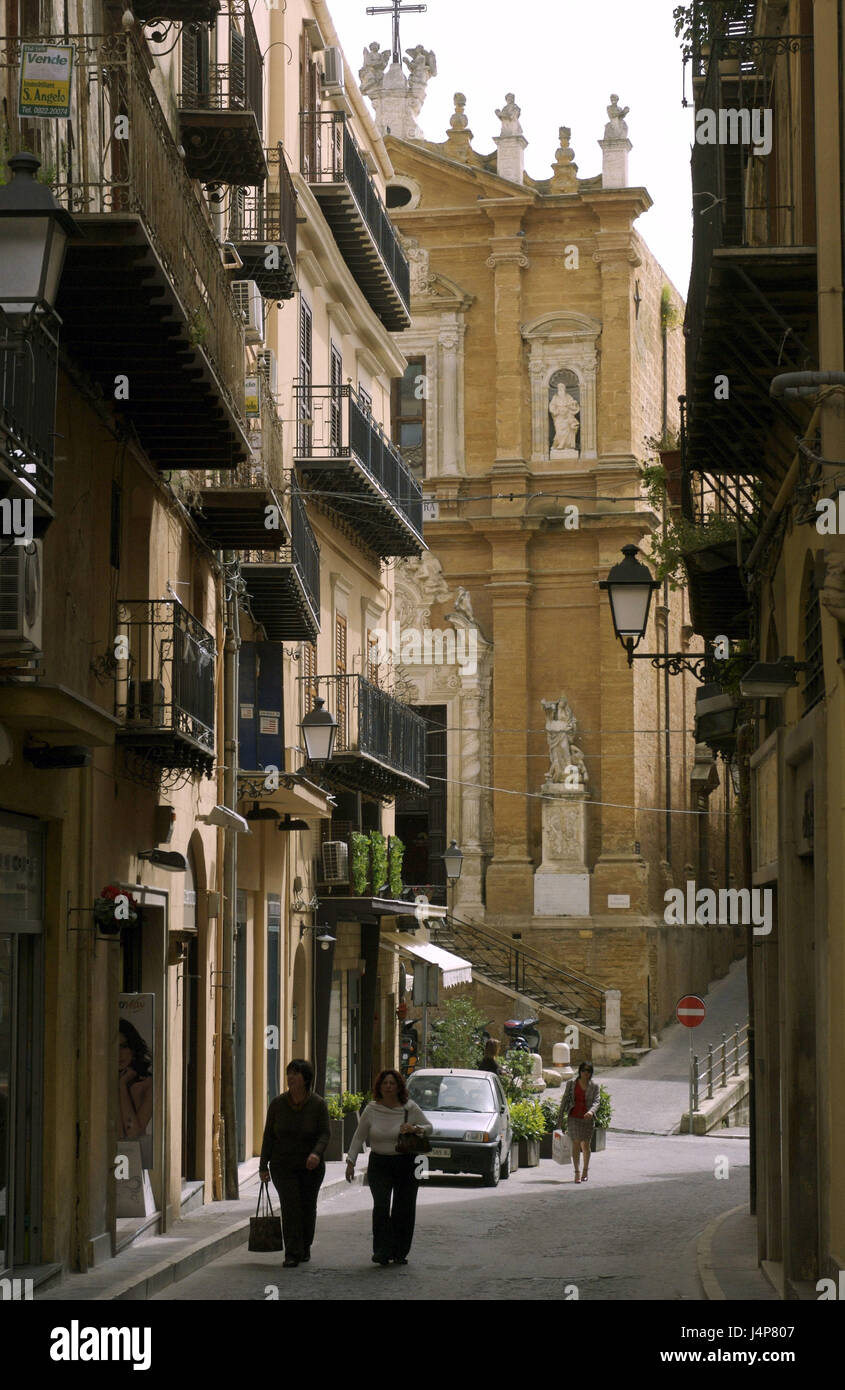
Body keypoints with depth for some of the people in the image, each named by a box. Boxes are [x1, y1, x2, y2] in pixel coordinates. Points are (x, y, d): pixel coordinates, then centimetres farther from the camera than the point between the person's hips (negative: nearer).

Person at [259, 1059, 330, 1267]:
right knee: (290, 1206, -13)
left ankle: (305, 1248, 31)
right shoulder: (278, 1103, -4)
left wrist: (316, 1153, -31)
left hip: (310, 1166, 0)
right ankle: (292, 1254, -13)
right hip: (283, 1166, 0)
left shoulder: (318, 1104, -7)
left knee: (308, 1208, 9)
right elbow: (269, 1135, 2)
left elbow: (325, 1133, -11)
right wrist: (263, 1166, 1)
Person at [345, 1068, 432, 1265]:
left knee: (404, 1210, 2)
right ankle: (382, 1251, -10)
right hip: (379, 1165, 0)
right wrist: (351, 1161, 1)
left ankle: (399, 1253, 14)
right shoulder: (371, 1110, 2)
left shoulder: (410, 1108, -1)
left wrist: (415, 1129, -16)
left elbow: (428, 1128, 5)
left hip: (406, 1166, 0)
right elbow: (359, 1137, 7)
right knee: (381, 1206, -14)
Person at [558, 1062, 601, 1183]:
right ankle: (576, 1173, -11)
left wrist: (591, 1111, -28)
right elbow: (565, 1100, 7)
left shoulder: (594, 1085, 2)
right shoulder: (571, 1083, 3)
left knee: (585, 1145, 6)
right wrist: (560, 1118, 6)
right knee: (576, 1143, -10)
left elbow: (596, 1101, -7)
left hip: (587, 1118, 0)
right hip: (573, 1117, 0)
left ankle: (585, 1170, 25)